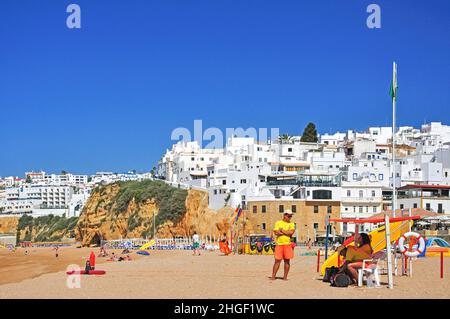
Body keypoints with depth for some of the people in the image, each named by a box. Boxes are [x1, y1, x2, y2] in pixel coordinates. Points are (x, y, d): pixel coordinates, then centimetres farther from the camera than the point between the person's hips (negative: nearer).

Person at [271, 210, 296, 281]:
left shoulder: (291, 224, 10)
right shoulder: (278, 223, 9)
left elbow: (291, 232, -8)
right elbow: (276, 233, -6)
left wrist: (282, 231, -4)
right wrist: (287, 232, -7)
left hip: (288, 244, 1)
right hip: (279, 244, -1)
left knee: (287, 261, 2)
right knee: (277, 260, -1)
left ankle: (285, 277, 9)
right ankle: (273, 276, 4)